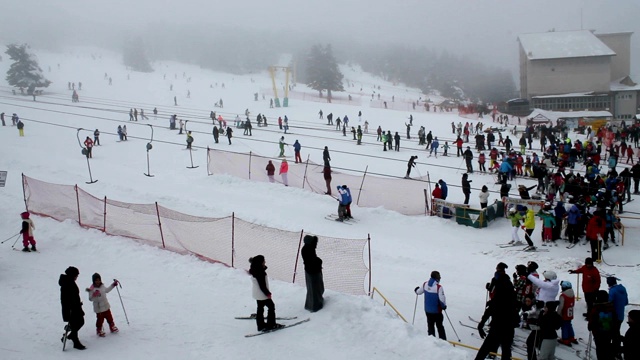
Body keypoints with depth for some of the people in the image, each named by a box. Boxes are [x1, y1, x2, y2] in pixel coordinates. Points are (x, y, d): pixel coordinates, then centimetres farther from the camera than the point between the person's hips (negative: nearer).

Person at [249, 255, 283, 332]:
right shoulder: (260, 273, -27)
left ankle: (261, 325, 25)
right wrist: (268, 293, -15)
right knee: (271, 306, 4)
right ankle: (271, 324, 9)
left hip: (256, 294, 9)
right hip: (262, 294, -9)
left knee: (260, 308, 17)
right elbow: (262, 285, -24)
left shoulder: (254, 270, 2)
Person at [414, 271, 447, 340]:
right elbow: (442, 299, -24)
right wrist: (444, 306, -3)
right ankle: (443, 340, 14)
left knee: (430, 325, 16)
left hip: (427, 310, 4)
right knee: (439, 326, 9)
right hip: (437, 310, -4)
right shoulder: (438, 287, -23)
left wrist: (416, 290, 34)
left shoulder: (425, 284, -6)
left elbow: (419, 292, 9)